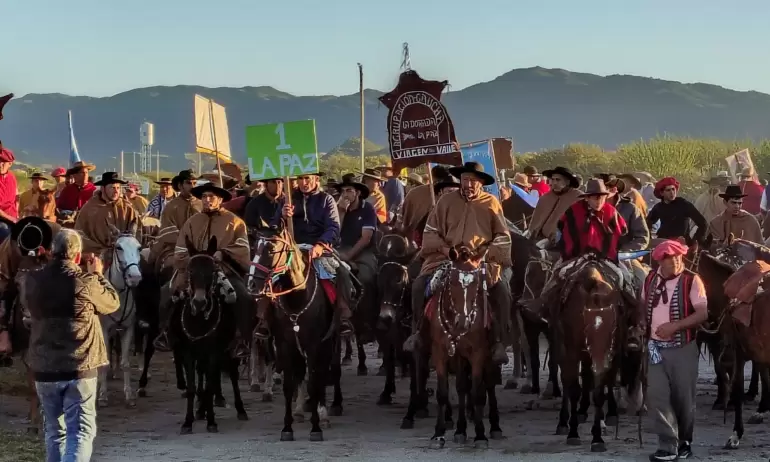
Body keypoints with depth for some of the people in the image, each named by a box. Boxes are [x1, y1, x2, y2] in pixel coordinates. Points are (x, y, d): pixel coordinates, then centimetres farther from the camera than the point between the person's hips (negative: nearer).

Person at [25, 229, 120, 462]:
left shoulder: (33, 281, -1)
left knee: (54, 431, 17)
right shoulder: (85, 282, -12)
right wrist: (98, 276, 19)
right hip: (80, 368, -4)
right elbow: (113, 303, 4)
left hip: (44, 368, 4)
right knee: (80, 431, -3)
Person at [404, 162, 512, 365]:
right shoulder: (446, 201, 7)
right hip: (446, 257, 1)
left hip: (482, 260, -1)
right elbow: (431, 231, 9)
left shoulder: (491, 203, 5)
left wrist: (485, 253, -9)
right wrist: (445, 249, -7)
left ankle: (498, 340, -16)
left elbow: (503, 236, 6)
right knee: (419, 284, -19)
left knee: (502, 289, -26)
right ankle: (418, 331, -1)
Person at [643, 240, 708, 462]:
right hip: (656, 347, 3)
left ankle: (684, 441, 26)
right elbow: (643, 305, 18)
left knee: (683, 397, 7)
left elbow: (702, 313, -15)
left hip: (683, 348, -3)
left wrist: (675, 325, -23)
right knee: (656, 396, -6)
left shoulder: (692, 281, -10)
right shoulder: (650, 279, 4)